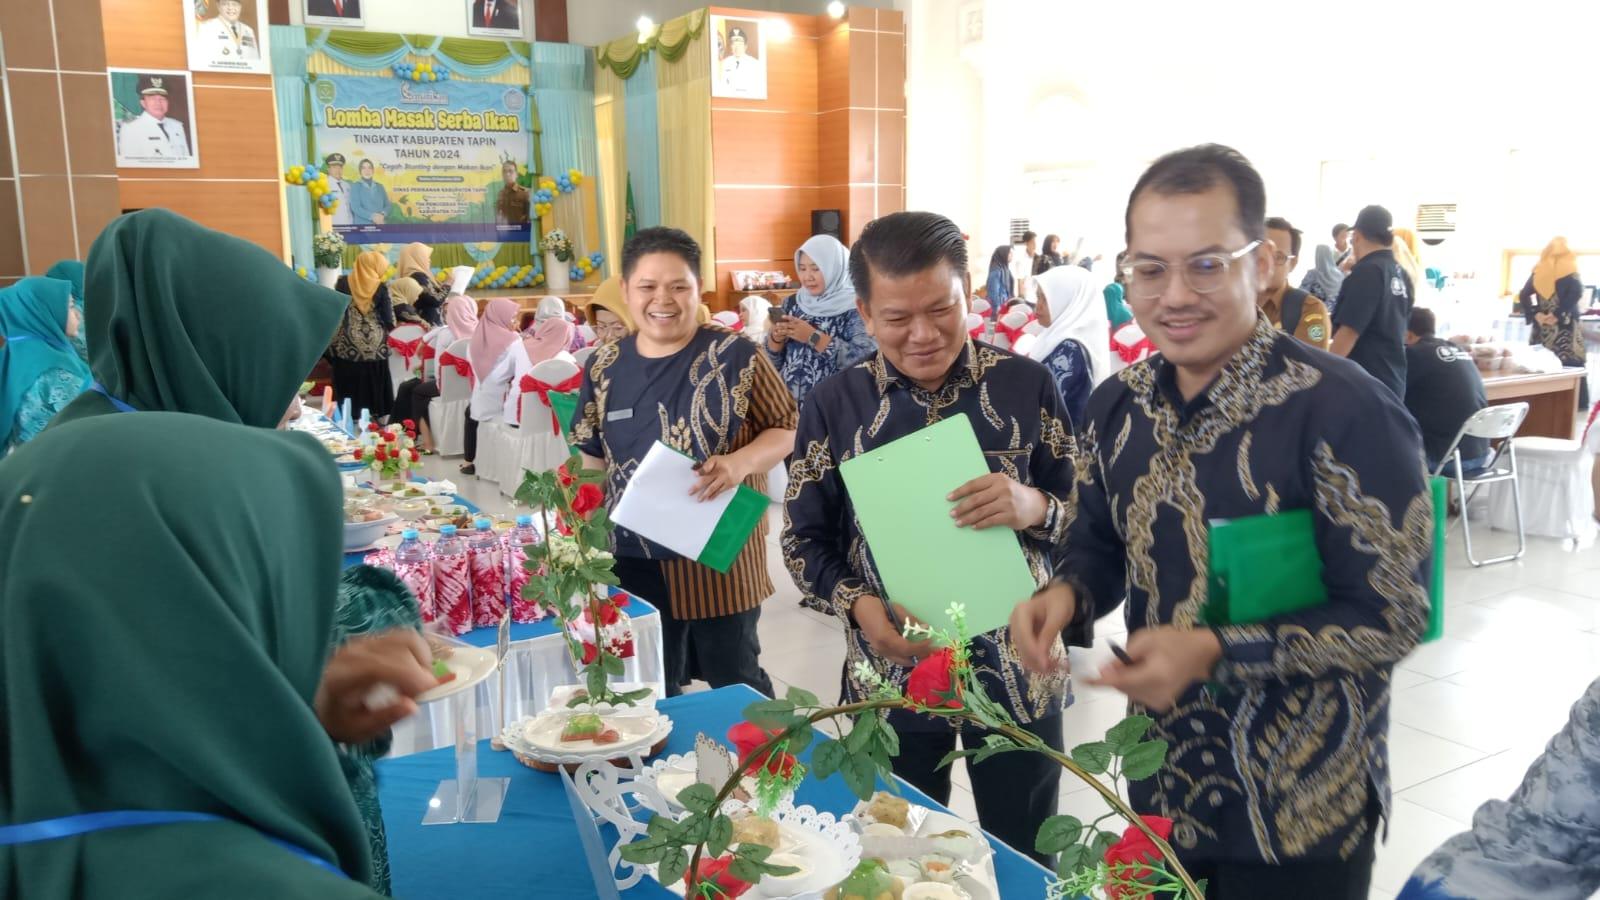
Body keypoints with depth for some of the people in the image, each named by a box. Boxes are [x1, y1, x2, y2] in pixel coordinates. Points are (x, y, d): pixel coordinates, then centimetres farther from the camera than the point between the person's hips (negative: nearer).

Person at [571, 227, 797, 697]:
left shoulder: (735, 355, -10)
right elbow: (593, 459, 11)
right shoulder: (605, 367, 2)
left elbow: (787, 427, -4)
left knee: (735, 681, 12)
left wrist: (739, 463, -22)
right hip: (636, 560, 4)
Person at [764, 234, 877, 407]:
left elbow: (867, 360, -21)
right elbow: (770, 361, 9)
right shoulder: (791, 303, 5)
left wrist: (813, 337, -19)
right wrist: (776, 338, -11)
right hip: (789, 402, 4)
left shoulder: (856, 307, -9)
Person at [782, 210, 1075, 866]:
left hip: (1019, 669, 0)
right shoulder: (834, 404, -4)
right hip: (891, 672, 1)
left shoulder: (1027, 385, -6)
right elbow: (804, 539, 1)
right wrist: (859, 605, -17)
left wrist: (1034, 507, -24)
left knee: (1026, 861, 17)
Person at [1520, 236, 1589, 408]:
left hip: (1542, 327, 4)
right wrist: (1558, 315, -16)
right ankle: (1576, 402, -1)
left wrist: (1536, 314, -4)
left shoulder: (1538, 270, 8)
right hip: (1565, 327, -4)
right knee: (1570, 365, 0)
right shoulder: (1570, 271, -5)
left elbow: (1523, 296, 2)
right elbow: (1576, 292, -19)